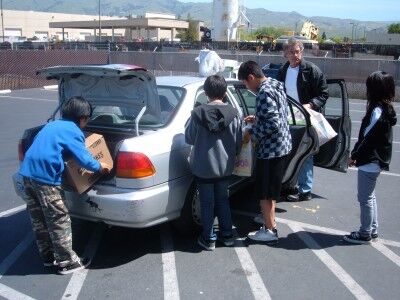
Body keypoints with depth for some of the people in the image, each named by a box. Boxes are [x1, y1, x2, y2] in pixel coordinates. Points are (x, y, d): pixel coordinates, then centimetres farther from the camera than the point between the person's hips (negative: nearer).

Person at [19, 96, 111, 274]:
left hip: (28, 171, 9)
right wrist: (100, 167, 4)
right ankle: (67, 262, 11)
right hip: (45, 177, -9)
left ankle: (48, 256, 31)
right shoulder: (73, 131, -6)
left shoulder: (53, 125, 20)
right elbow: (84, 158, -13)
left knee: (38, 219, 17)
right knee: (59, 220, 2)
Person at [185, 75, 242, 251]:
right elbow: (238, 143, -1)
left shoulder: (198, 113, -15)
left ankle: (208, 239, 19)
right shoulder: (233, 114, -8)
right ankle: (227, 235, 27)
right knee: (222, 200, 20)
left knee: (207, 203, 11)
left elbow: (189, 139, -5)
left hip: (203, 167, -2)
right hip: (225, 166, 3)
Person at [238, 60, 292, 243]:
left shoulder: (264, 93, -22)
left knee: (265, 192, 3)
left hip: (271, 149, -10)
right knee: (271, 189, 23)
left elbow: (273, 124, -27)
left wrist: (252, 134, -15)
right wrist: (257, 119, 14)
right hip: (282, 145, 10)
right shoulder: (276, 85, 9)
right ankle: (268, 216, 39)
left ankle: (270, 230, 13)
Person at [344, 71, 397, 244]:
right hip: (376, 160, 10)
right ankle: (372, 230, 29)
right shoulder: (386, 108, 9)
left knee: (365, 198, 1)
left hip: (370, 162, -10)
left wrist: (354, 156, -10)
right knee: (370, 196, 19)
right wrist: (356, 154, 11)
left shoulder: (377, 111, -20)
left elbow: (368, 139, -21)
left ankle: (365, 234, 12)